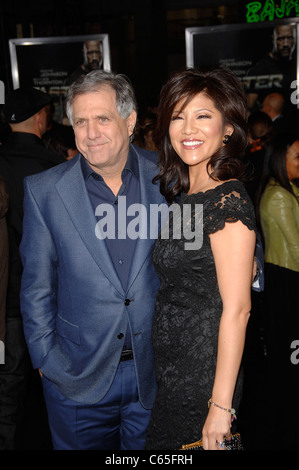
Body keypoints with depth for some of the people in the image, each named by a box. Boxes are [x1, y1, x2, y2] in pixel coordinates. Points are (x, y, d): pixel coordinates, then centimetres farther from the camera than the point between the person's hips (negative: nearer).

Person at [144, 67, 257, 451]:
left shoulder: (228, 201, -19)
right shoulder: (183, 195, 7)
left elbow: (237, 310, -21)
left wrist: (221, 406, -20)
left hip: (203, 381, -8)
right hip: (170, 374, 8)